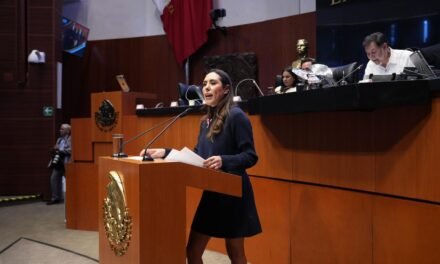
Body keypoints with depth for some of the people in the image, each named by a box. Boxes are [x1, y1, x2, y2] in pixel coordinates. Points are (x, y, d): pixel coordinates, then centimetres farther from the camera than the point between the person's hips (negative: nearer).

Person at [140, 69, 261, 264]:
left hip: (233, 193, -8)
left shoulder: (236, 116, -14)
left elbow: (250, 156, -17)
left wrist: (223, 160, -33)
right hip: (211, 192, 8)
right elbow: (197, 156, 14)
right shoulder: (207, 120, 11)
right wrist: (165, 153, 6)